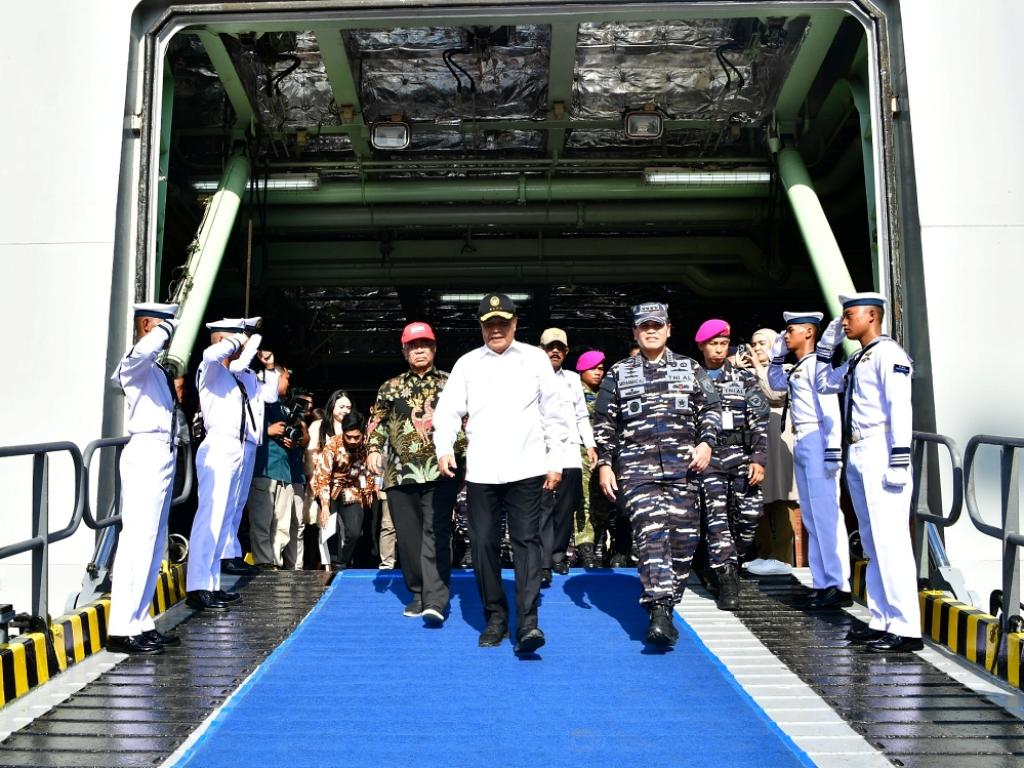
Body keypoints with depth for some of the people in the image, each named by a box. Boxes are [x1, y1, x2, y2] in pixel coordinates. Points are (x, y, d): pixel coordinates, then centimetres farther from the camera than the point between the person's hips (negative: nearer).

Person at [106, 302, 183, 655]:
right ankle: (121, 629, -7)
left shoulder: (159, 368, 21)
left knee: (154, 543, 11)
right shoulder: (137, 364, -6)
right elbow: (141, 352, -31)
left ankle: (140, 623, 18)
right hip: (147, 454, -10)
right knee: (138, 540, -10)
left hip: (163, 455, 10)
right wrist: (167, 328, -16)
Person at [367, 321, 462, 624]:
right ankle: (417, 594, 20)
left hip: (439, 471, -3)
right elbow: (377, 422, 13)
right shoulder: (390, 388, 15)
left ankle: (435, 600, -14)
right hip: (400, 473, 3)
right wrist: (373, 449, -3)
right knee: (408, 536, 7)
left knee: (436, 535, -10)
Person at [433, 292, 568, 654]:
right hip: (481, 472, 2)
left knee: (526, 540, -6)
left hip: (526, 469, -2)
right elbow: (449, 409, 5)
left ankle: (527, 621, -6)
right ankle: (495, 615, 19)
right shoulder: (467, 364, 10)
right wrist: (444, 448, -12)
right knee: (483, 544, 5)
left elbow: (553, 414, 7)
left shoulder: (536, 359, 7)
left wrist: (556, 460, 3)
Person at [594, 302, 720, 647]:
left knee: (683, 535, 1)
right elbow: (604, 423, 11)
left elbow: (710, 409, 14)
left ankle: (666, 606, 15)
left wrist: (706, 442, -3)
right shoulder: (618, 373, 12)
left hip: (683, 466, 2)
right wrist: (604, 464, 5)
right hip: (637, 467, -2)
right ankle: (659, 611, -19)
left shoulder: (690, 369, 14)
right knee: (650, 533, -15)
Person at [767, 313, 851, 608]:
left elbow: (830, 408, -17)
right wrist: (777, 355, 23)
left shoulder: (815, 363, -9)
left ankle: (839, 587, -4)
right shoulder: (798, 368, 18)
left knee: (826, 514, -8)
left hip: (817, 441, -10)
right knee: (811, 516, 11)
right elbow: (776, 383, 37)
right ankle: (822, 583, 17)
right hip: (802, 443, 10)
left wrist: (833, 449, -23)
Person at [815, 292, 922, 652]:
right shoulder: (856, 360, 18)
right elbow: (823, 384, 31)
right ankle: (881, 622, 19)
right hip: (857, 457, 10)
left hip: (880, 453, -10)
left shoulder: (888, 353, -9)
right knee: (872, 542, 12)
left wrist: (899, 461, -23)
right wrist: (826, 346, 21)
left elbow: (901, 408, -17)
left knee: (890, 541, -9)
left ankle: (906, 629, -4)